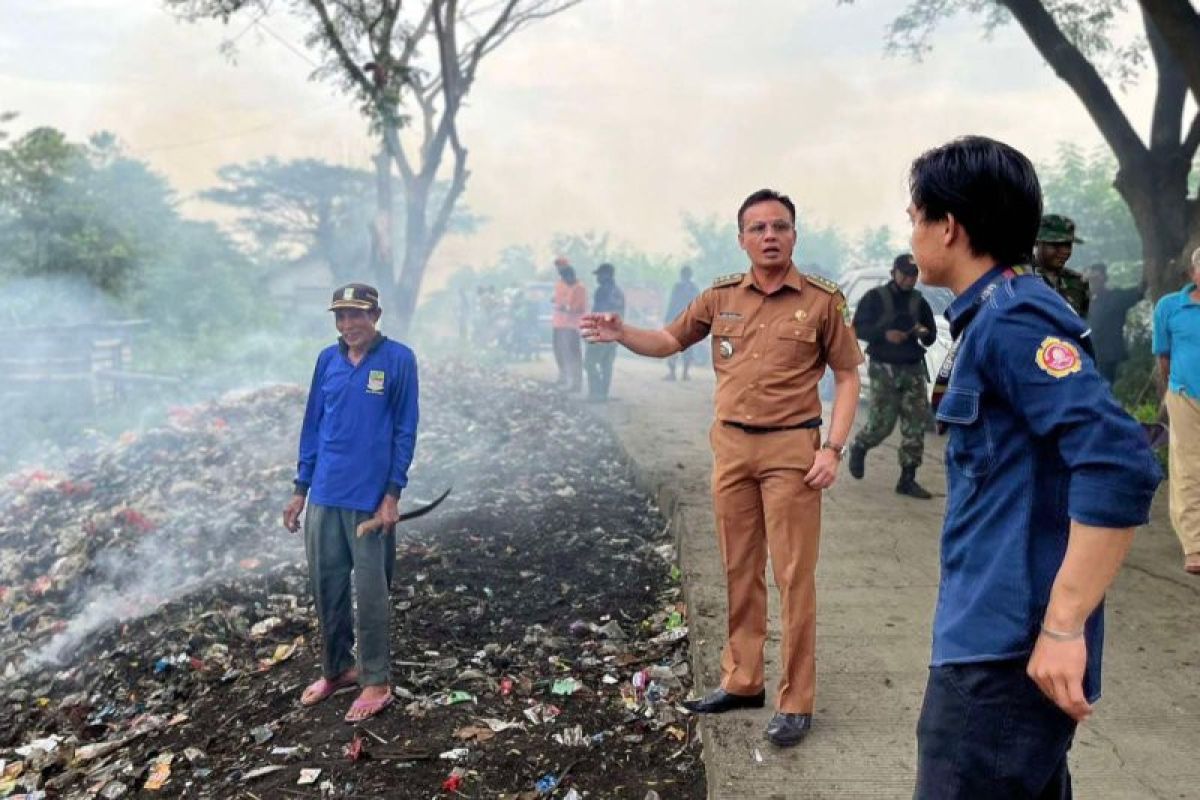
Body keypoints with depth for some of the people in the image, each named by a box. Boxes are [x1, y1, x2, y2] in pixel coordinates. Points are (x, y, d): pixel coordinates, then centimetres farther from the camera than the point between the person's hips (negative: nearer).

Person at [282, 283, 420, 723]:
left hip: (370, 497, -5)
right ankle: (335, 668, 31)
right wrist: (300, 489, 11)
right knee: (326, 587, 13)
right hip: (324, 495, 5)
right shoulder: (327, 360, 6)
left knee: (370, 592, 4)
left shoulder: (398, 359, -7)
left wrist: (392, 494, -11)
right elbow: (312, 426, 12)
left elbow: (405, 430, -6)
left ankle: (377, 681, 17)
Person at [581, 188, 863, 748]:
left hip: (791, 449, -4)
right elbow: (669, 342, 15)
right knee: (739, 571, 13)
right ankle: (741, 682, 27)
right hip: (730, 446, 4)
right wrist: (622, 334, -5)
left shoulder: (821, 301, -4)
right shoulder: (720, 297, 6)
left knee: (793, 576, 0)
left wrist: (833, 448, -10)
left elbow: (848, 376, -1)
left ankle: (795, 703, 10)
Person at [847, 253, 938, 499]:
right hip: (884, 368, -4)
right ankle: (859, 448, 27)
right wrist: (885, 334, -22)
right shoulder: (875, 298, -1)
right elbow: (858, 328, -7)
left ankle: (907, 479, 7)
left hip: (913, 369, 4)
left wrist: (924, 333, -10)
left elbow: (931, 337, 14)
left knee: (917, 423, -1)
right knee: (882, 422, -7)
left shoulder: (919, 302, 11)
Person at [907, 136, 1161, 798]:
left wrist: (1063, 627, -24)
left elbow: (1120, 467, -27)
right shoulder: (990, 317, 13)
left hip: (1007, 642, -10)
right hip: (994, 630, 10)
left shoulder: (1012, 320, -17)